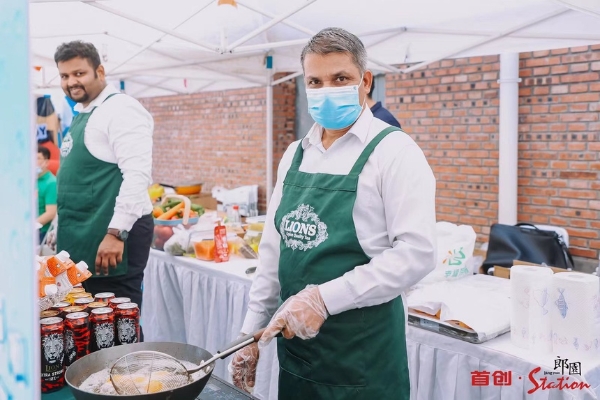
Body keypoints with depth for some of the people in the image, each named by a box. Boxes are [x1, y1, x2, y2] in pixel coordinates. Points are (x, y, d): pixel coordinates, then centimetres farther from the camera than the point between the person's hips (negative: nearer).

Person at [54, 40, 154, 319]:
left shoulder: (120, 109, -11)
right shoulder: (82, 115, 17)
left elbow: (137, 175, -21)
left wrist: (116, 233, -25)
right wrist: (61, 229, 23)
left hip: (111, 238, -9)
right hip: (84, 238, 9)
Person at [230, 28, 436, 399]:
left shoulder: (394, 151, -10)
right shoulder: (294, 155, 8)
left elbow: (417, 253, -19)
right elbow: (273, 250, 11)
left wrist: (323, 298, -23)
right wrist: (251, 332, 10)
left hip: (363, 356, -5)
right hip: (295, 347, 6)